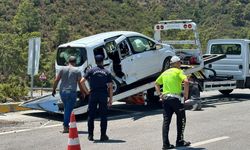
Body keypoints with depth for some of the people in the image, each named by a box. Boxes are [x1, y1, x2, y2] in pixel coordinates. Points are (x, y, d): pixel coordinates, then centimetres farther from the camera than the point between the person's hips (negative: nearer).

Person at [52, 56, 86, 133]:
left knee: (66, 109, 18)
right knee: (69, 109, 0)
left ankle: (66, 125, 18)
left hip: (62, 92, 4)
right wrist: (82, 93, 10)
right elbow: (80, 83, -1)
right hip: (71, 92, -4)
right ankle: (65, 126, -3)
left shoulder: (63, 69, 7)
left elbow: (56, 80, 6)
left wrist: (54, 90, 15)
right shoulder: (77, 71, 0)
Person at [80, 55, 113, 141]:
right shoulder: (107, 72, 6)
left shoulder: (91, 71, 2)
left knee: (91, 116, 8)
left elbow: (82, 81, -6)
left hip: (93, 95, 0)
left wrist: (87, 91, 6)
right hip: (103, 96, 1)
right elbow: (110, 87, 1)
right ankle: (103, 135, 5)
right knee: (103, 116, 6)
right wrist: (110, 99, 4)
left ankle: (90, 135, 10)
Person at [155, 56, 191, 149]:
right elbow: (186, 81, -18)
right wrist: (186, 94, -10)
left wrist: (160, 94, 16)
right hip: (175, 98, -6)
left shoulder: (165, 72, 19)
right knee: (181, 119, 9)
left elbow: (156, 84, 24)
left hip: (165, 98, 6)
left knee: (166, 121, 3)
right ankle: (180, 141, 10)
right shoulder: (178, 71, -1)